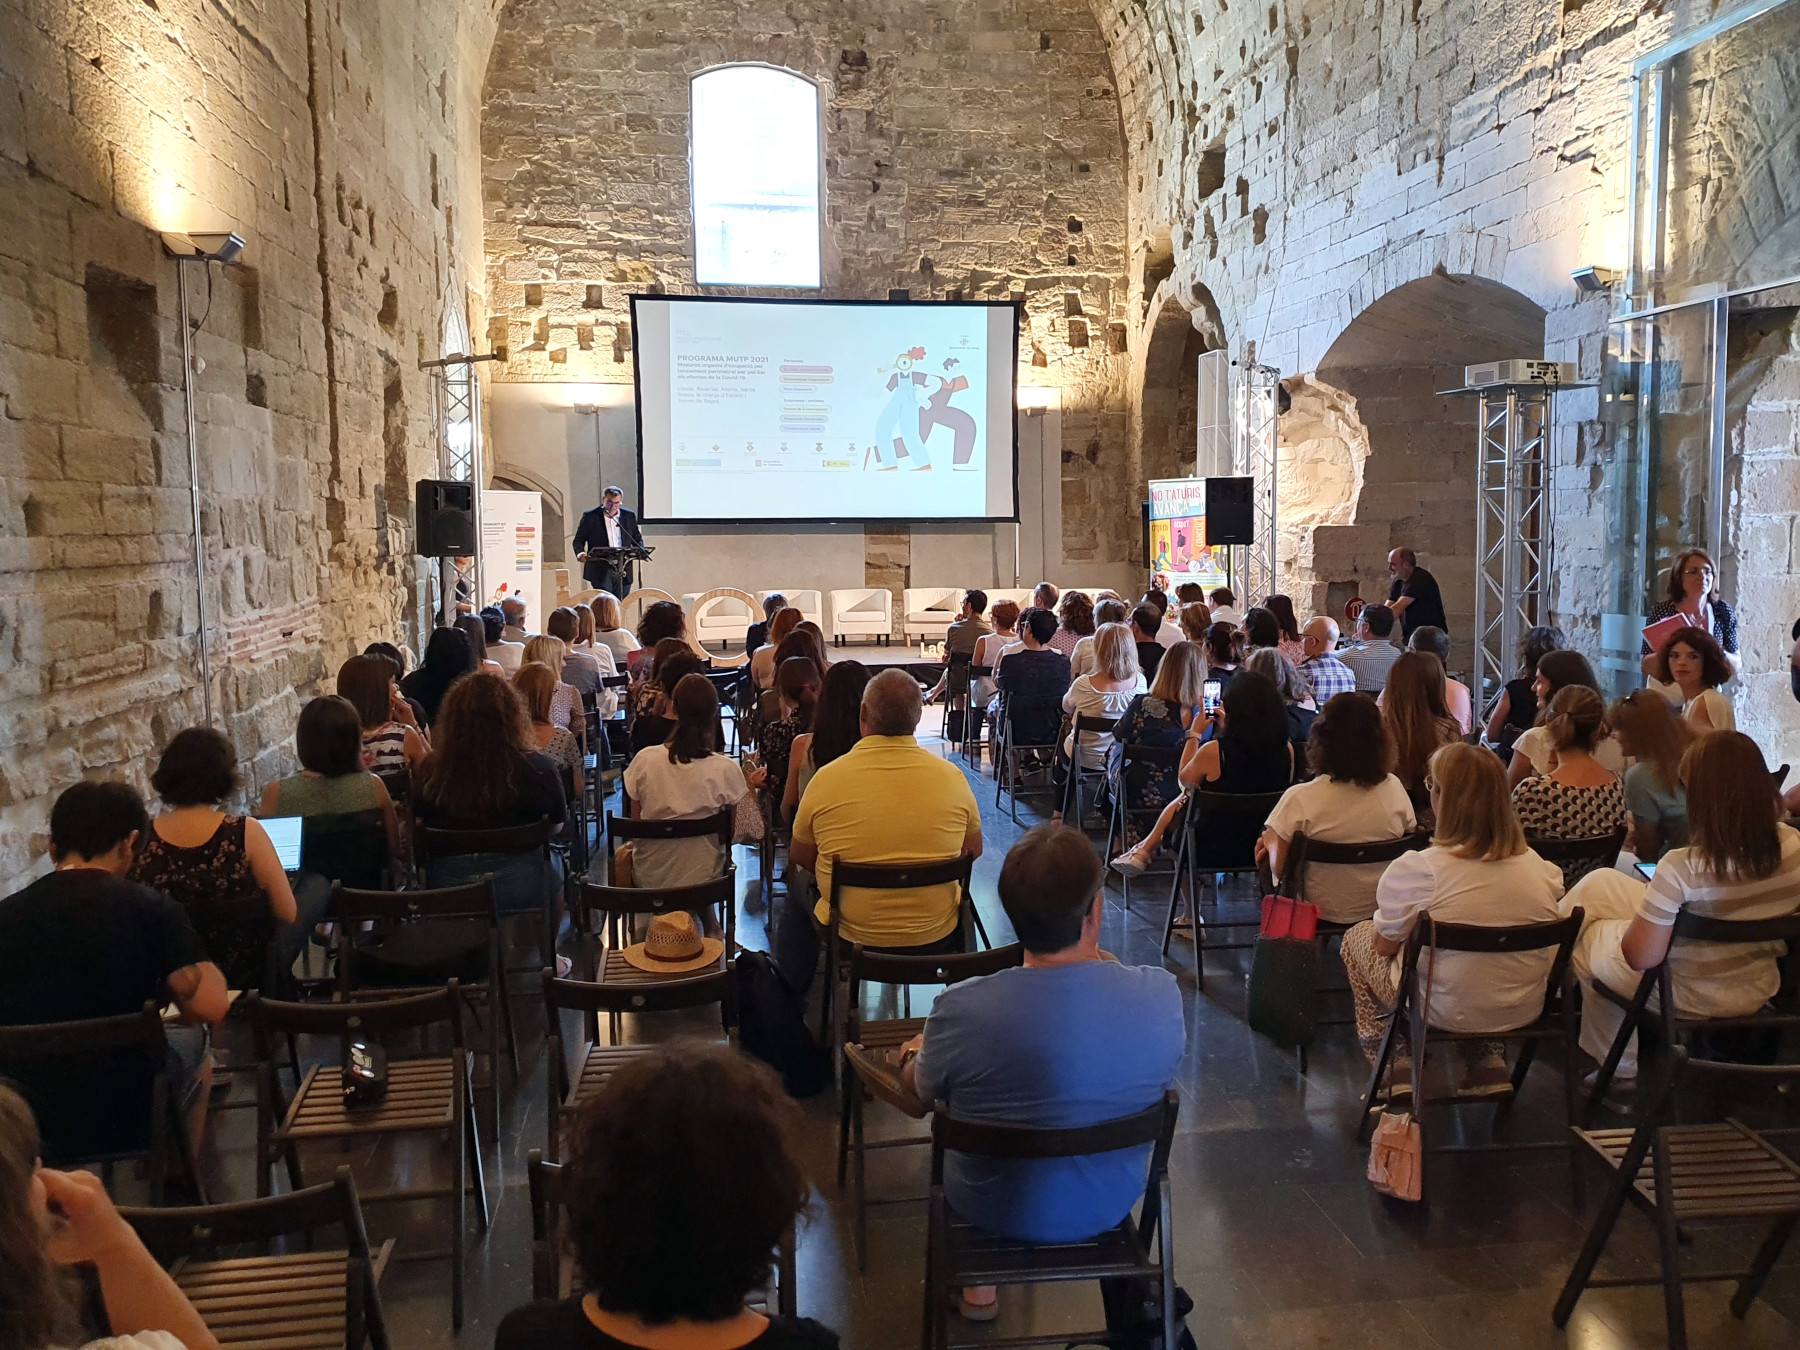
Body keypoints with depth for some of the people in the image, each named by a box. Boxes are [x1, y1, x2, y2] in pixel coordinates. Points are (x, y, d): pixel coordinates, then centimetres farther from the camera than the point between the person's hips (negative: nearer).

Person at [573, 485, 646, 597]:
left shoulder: (629, 516, 10)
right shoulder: (590, 516, 2)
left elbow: (637, 538, 18)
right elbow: (578, 540, 5)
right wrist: (580, 554, -16)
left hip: (623, 571, 3)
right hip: (600, 571, -3)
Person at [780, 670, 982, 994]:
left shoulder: (827, 778, -17)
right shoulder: (952, 777, -14)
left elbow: (799, 857, -1)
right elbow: (974, 850, 2)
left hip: (850, 937, -1)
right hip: (935, 939, 1)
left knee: (797, 891, 30)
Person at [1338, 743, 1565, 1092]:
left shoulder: (1415, 870, -24)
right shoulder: (1539, 867, -10)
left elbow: (1384, 945, -11)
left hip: (1445, 1013, -4)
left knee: (1358, 936, 20)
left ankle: (1398, 1074, 21)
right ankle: (1489, 1067, 26)